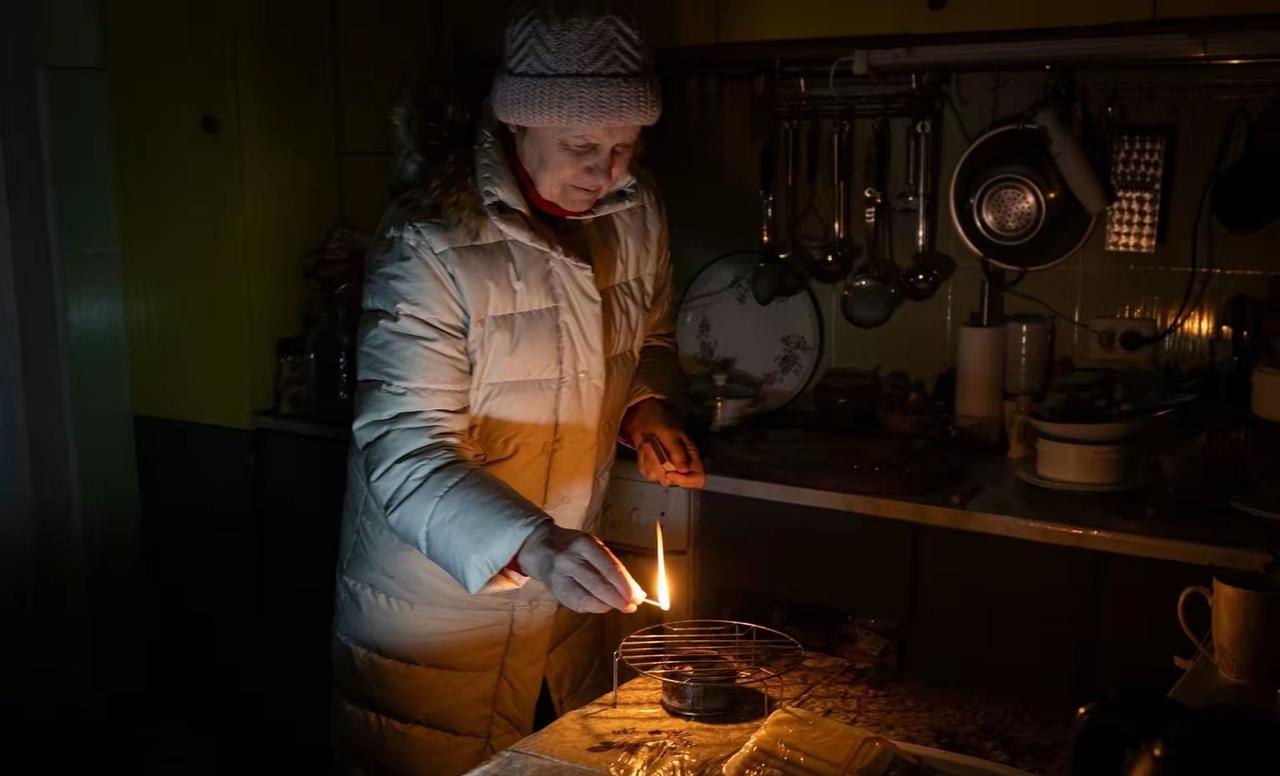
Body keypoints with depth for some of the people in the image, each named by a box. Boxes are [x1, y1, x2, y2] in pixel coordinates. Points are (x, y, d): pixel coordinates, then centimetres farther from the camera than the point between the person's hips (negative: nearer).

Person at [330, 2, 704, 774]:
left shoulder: (636, 212, -5)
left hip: (559, 594, 6)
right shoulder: (429, 246, -24)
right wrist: (530, 543, -43)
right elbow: (405, 454, -28)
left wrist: (646, 409, -8)